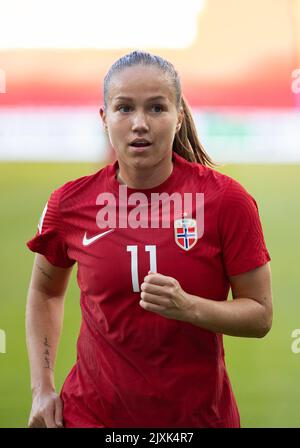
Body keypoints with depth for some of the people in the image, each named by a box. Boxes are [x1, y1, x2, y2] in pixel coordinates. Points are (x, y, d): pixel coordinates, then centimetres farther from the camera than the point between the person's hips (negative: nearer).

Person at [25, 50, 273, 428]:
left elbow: (260, 316, -7)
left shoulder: (226, 199, -12)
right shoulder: (69, 203, -6)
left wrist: (189, 307, -24)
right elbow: (44, 292, 12)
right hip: (91, 411, 1)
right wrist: (42, 389, 4)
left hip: (199, 414, 0)